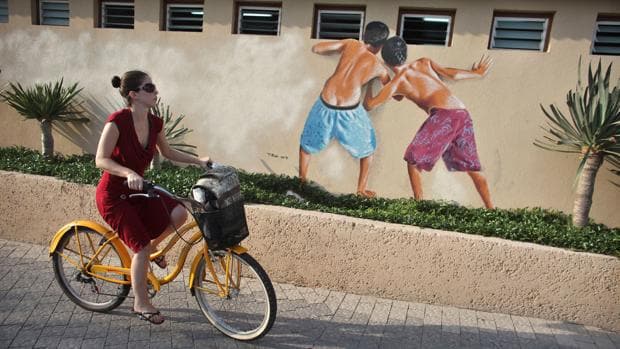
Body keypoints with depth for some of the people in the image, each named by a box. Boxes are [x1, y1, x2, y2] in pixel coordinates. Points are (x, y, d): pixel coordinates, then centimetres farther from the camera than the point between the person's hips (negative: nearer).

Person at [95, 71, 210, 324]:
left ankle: (153, 246, 14)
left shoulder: (154, 123, -3)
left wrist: (199, 161, 7)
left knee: (178, 213, -17)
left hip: (135, 190, 6)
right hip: (113, 195, -6)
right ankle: (141, 304, 11)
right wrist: (128, 173, -41)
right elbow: (101, 160, -24)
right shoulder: (118, 120, -22)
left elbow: (167, 153, 13)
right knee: (141, 247, -10)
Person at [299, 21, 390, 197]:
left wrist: (338, 50, 24)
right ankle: (362, 188, 29)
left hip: (326, 106, 2)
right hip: (350, 111, -1)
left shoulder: (351, 44, 7)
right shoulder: (379, 67, 7)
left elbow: (316, 48, 6)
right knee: (367, 147, 26)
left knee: (307, 142, 28)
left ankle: (302, 181, 33)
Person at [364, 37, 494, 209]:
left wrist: (370, 82, 29)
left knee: (413, 160, 7)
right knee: (472, 167, 15)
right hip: (463, 115, 6)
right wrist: (477, 73, 39)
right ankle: (490, 208, 17)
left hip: (443, 115, -6)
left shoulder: (396, 82, 9)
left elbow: (369, 104, 11)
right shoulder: (424, 62, 21)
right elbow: (452, 74, 23)